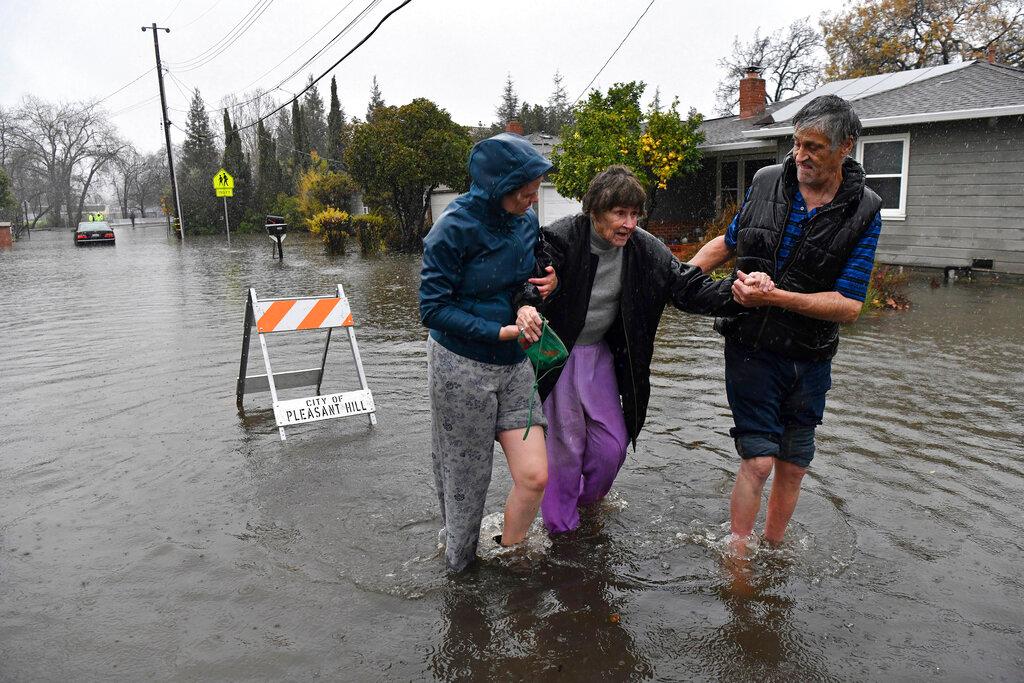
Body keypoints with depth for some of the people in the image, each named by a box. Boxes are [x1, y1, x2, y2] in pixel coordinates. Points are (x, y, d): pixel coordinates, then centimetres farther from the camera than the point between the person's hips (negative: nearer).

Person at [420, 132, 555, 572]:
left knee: (535, 475, -2)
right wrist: (500, 332, -21)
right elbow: (433, 308, -15)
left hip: (513, 365, 5)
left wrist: (529, 302, -9)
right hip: (461, 367, -5)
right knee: (465, 483, 10)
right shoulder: (454, 228, -17)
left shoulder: (526, 221, 1)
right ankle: (460, 568, 35)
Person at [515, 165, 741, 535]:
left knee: (613, 442, 11)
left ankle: (586, 499, 43)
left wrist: (736, 293, -30)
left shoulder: (646, 250, -9)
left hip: (600, 353, 5)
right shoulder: (561, 238, -22)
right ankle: (560, 525, 28)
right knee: (564, 443, 4)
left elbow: (689, 287, -11)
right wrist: (526, 308, -57)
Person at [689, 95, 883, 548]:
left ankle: (772, 550, 32)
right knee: (758, 460, -6)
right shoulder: (766, 182, -2)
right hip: (751, 348, -1)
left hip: (809, 357, 1)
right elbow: (727, 243, 14)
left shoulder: (863, 212, -7)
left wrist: (774, 297, -25)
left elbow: (849, 305, -14)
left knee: (793, 466, 12)